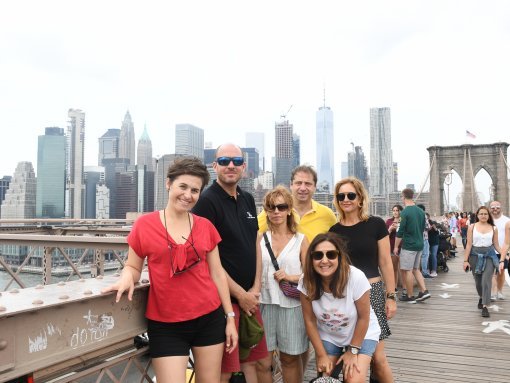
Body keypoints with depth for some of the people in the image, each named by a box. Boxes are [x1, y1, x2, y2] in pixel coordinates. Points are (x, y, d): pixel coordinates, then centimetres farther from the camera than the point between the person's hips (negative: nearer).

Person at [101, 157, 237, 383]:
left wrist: (230, 317, 6)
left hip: (209, 319, 3)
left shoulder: (206, 226, 1)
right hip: (165, 325, -2)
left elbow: (217, 273, 6)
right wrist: (127, 278, -18)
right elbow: (133, 267, 5)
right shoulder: (144, 225, -6)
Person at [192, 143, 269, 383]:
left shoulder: (248, 199, 11)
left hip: (250, 297, 7)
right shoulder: (207, 201, -12)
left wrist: (255, 288, 3)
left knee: (256, 362, 16)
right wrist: (240, 294, -12)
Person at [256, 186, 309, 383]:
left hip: (291, 305, -1)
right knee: (262, 359, 3)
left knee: (290, 357, 10)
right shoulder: (260, 239, 6)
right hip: (264, 303, 1)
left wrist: (291, 277, -13)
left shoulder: (300, 240, 3)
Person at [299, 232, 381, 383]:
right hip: (327, 337, 3)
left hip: (361, 335, -2)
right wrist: (322, 354, -6)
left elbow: (363, 317, -18)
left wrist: (352, 351, -8)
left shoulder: (356, 277, -32)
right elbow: (310, 321, -10)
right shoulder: (306, 282, -23)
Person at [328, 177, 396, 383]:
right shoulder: (334, 230, 3)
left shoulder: (376, 224, -4)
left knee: (377, 357, -2)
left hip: (372, 292, -2)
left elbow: (385, 263, -1)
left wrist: (391, 296, -2)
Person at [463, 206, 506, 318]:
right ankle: (481, 297, 40)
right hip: (475, 255, 1)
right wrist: (466, 260, -5)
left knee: (486, 280, -11)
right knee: (478, 280, 12)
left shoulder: (493, 228, 2)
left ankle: (485, 306, -7)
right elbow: (469, 244, -3)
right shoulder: (472, 227, -1)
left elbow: (496, 245, 6)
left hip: (489, 255, 0)